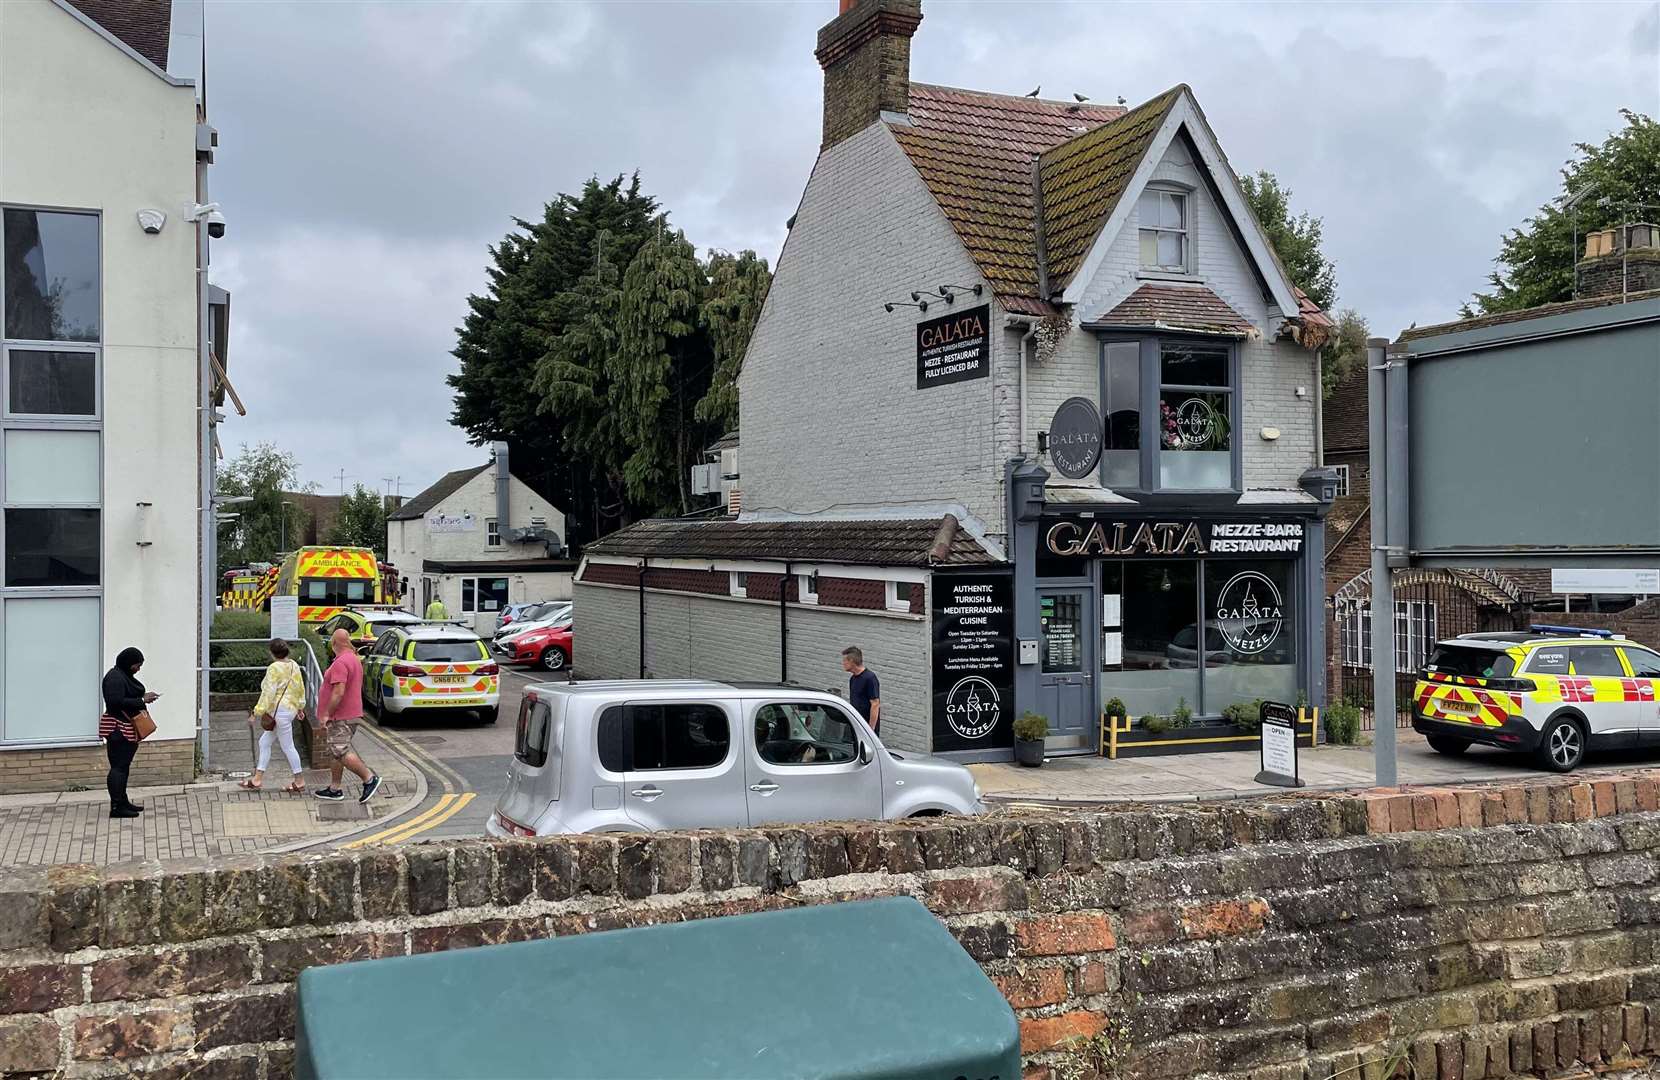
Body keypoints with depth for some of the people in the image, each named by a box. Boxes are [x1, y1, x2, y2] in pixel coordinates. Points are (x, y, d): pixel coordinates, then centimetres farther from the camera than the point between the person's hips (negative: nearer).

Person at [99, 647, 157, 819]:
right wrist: (141, 700, -20)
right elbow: (117, 702, -25)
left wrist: (144, 697, 5)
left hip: (126, 729, 11)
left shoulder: (125, 676, 15)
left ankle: (123, 801, 21)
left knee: (123, 766, 14)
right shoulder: (115, 678, -16)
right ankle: (116, 807, -7)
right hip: (118, 729, -11)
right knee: (118, 766, -8)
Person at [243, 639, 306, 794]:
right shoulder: (294, 665, 7)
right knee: (264, 742, 15)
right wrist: (299, 706, 27)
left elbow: (268, 693, -20)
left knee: (287, 747, 0)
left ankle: (299, 783, 7)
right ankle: (258, 779, 18)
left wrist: (257, 712, -15)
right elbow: (300, 688, 15)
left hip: (280, 710, -9)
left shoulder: (274, 668, -18)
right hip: (291, 708, 9)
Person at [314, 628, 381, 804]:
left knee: (341, 752, -10)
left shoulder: (340, 663, -19)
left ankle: (370, 778, -8)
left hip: (340, 717, -10)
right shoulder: (355, 659, 14)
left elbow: (339, 692, -26)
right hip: (351, 714, 10)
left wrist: (326, 714, -19)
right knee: (336, 752, 14)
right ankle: (334, 789, 18)